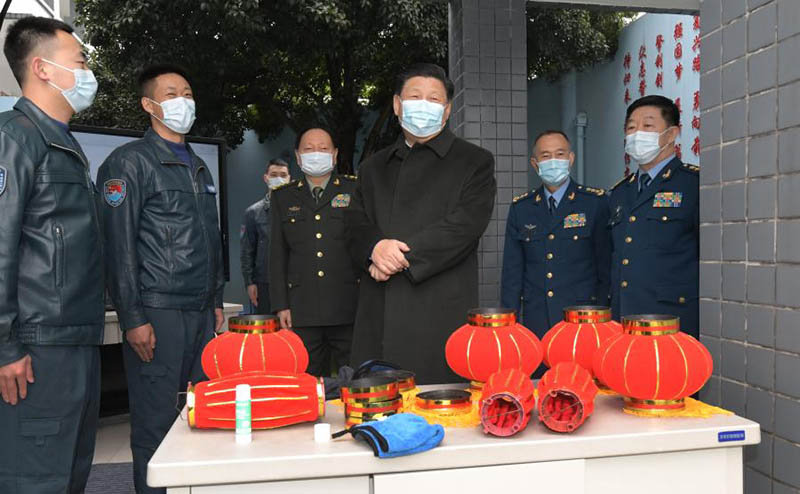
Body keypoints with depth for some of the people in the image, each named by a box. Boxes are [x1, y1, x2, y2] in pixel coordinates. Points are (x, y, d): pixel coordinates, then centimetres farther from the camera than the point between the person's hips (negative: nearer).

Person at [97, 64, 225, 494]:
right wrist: (133, 319, -14)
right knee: (156, 422, -1)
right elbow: (119, 246, -9)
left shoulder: (199, 167, 20)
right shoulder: (130, 162, -3)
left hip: (202, 313, 7)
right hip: (157, 313, -7)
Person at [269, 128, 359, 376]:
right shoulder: (283, 197, 13)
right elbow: (277, 253, 11)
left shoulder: (356, 190, 7)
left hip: (349, 309, -1)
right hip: (302, 311, 2)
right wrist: (281, 305, 4)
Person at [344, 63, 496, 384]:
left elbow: (463, 226, -7)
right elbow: (356, 223, 12)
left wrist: (402, 256, -11)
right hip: (378, 318, 4)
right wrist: (375, 248, -11)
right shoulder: (374, 167, 21)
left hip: (441, 315, -3)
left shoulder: (475, 162, 6)